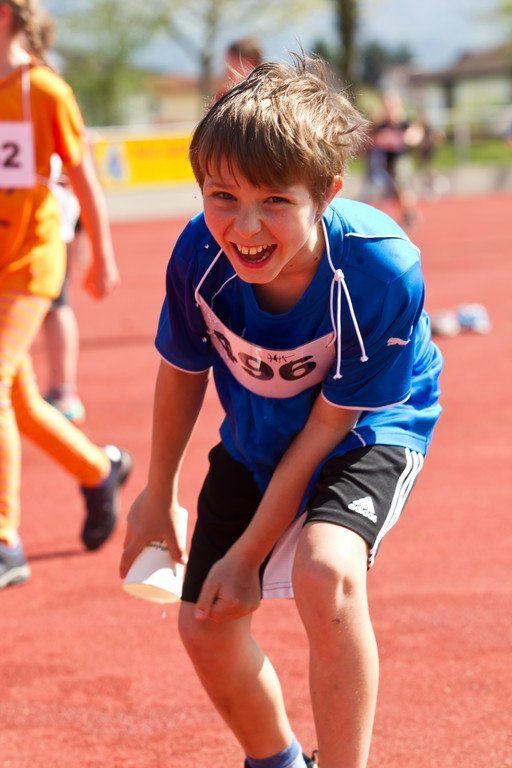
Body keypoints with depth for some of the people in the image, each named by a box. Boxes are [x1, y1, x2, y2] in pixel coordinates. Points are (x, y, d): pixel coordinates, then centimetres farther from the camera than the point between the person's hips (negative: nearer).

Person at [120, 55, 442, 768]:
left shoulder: (383, 273, -36)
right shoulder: (200, 254, -27)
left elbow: (329, 425, -25)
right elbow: (183, 370, -4)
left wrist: (249, 553, -19)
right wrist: (158, 496, 9)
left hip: (366, 433, -5)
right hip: (255, 442, 5)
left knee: (325, 571, -33)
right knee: (205, 626, 5)